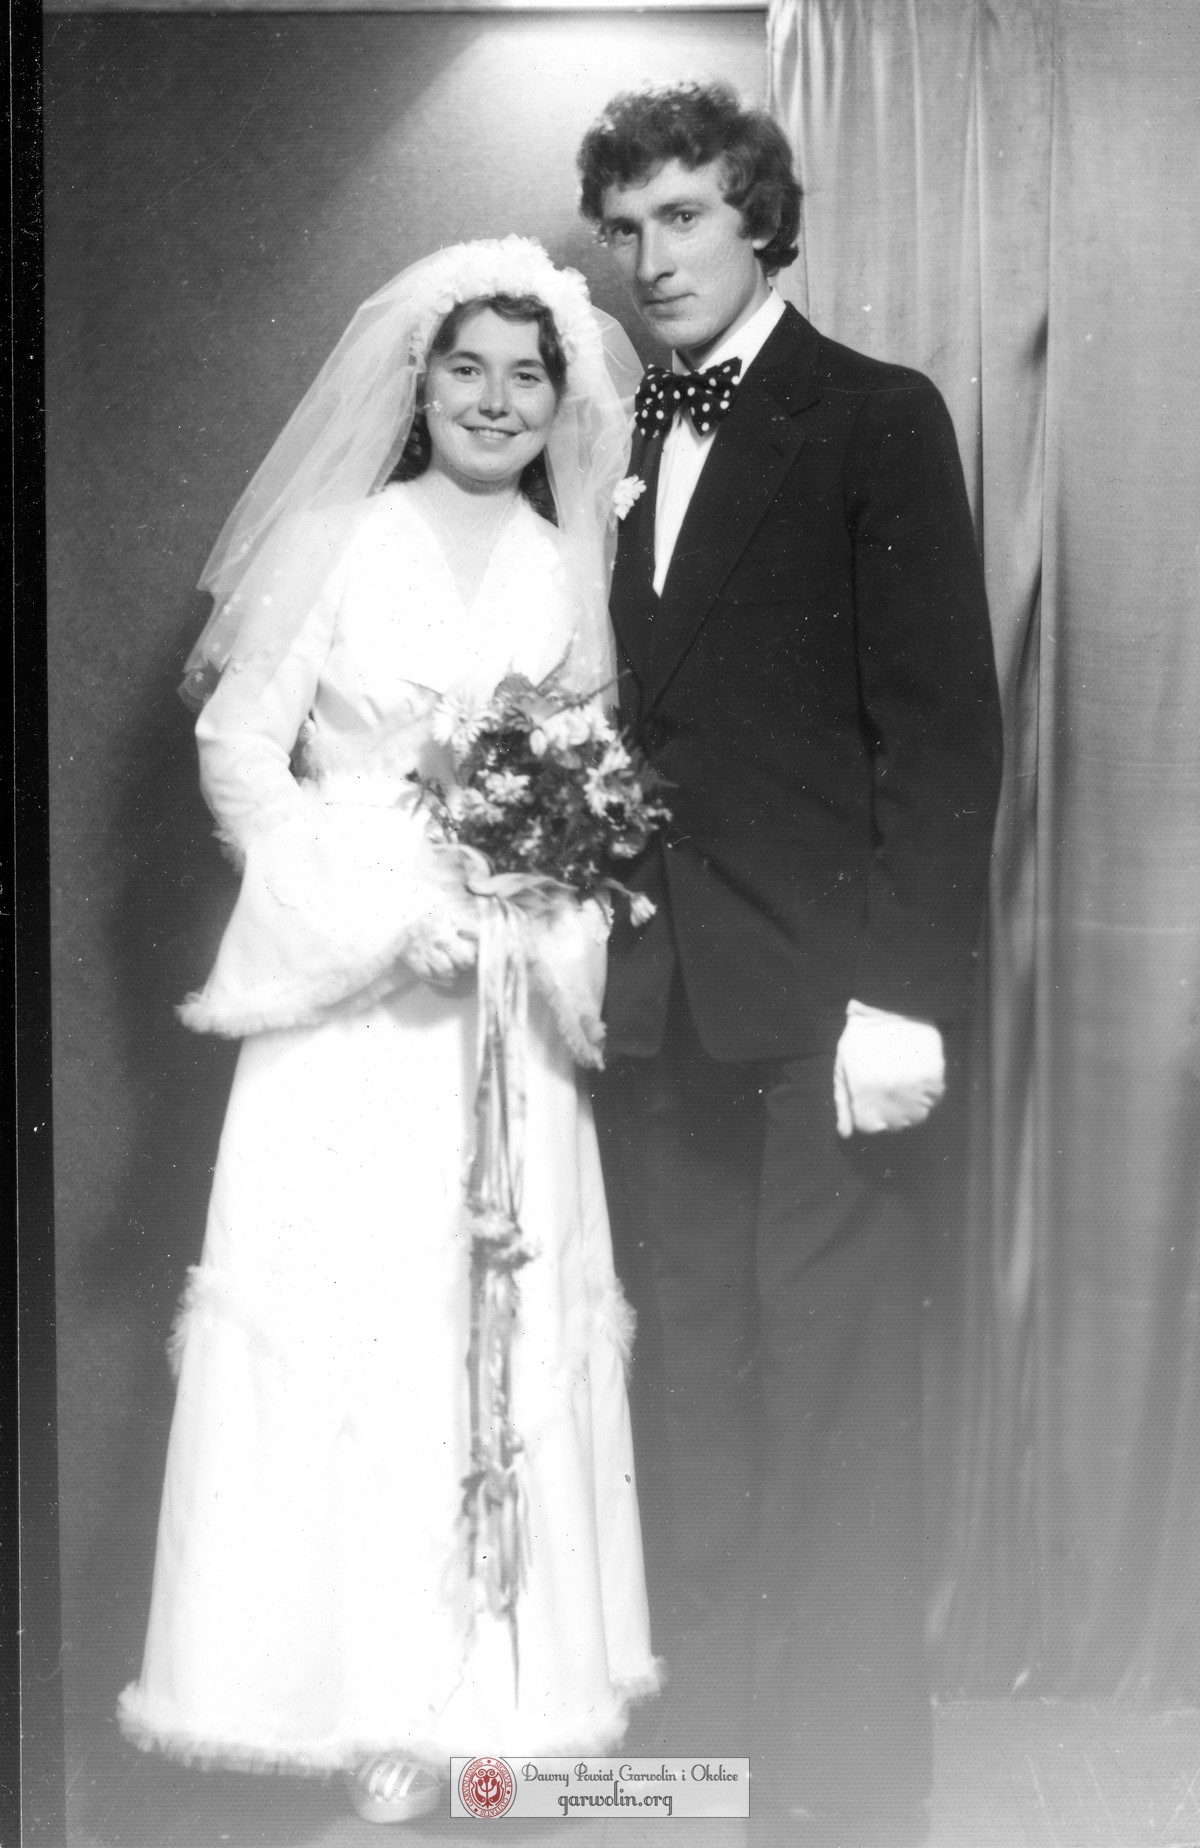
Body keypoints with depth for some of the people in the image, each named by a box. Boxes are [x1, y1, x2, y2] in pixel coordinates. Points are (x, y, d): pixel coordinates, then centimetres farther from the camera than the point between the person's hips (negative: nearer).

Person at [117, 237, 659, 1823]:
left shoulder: (571, 569, 8)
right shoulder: (343, 540, -2)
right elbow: (239, 753, -5)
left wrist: (565, 920, -8)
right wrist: (383, 912, -13)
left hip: (511, 997, 3)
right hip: (351, 987, -3)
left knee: (504, 1315, 6)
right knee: (346, 1303, -2)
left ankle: (501, 1668, 21)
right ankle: (368, 1683, 12)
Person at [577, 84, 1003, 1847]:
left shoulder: (877, 418, 0)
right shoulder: (618, 446, 16)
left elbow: (943, 723, -7)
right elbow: (644, 720, 15)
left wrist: (904, 992, -14)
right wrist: (589, 928, 3)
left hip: (829, 997, -5)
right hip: (657, 1007, 5)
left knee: (834, 1416, -1)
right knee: (696, 1406, 10)